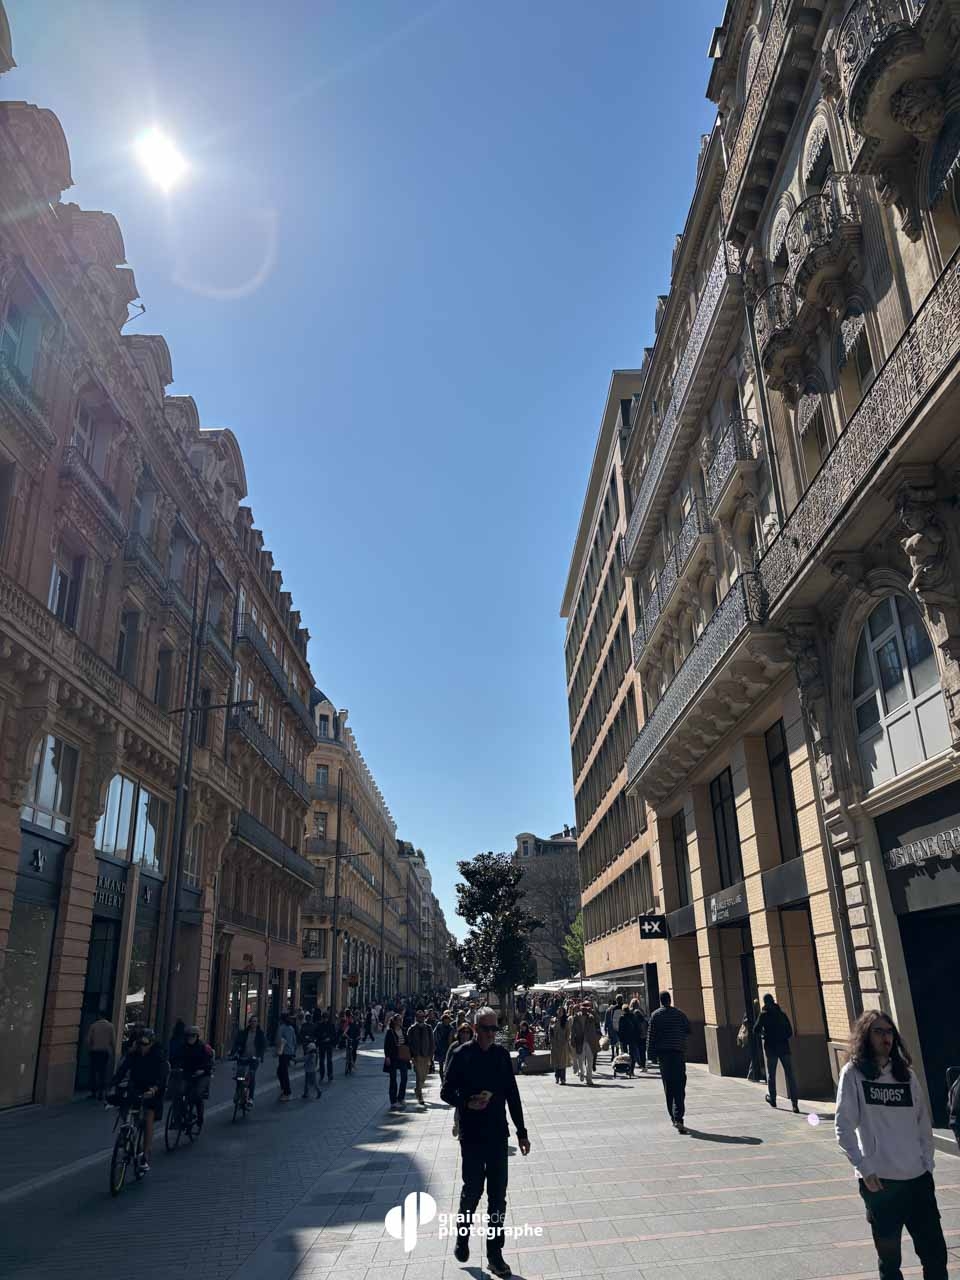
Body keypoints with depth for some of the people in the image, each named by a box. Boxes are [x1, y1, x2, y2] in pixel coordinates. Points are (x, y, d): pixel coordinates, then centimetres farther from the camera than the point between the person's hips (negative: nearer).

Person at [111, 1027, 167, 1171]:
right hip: (136, 1088, 4)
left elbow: (161, 1076, -28)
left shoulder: (158, 1056, -18)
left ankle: (146, 1158, -6)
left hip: (152, 1091, -4)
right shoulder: (133, 1054, -8)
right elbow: (122, 1069, -16)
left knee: (148, 1121, -12)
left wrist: (154, 1089, -46)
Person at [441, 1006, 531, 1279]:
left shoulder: (501, 1054, 2)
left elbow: (512, 1095, 7)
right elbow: (447, 1092, -5)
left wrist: (521, 1132, 8)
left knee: (498, 1196, 6)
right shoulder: (462, 1055, -9)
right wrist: (468, 1103, -22)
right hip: (472, 1136, -3)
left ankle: (495, 1254, 19)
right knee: (472, 1190, 7)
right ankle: (462, 1236, 34)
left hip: (498, 1135, 3)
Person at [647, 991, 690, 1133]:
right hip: (679, 1053, 0)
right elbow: (688, 1030, 11)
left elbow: (651, 1035, -2)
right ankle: (678, 1119, -17)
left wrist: (651, 1053, 2)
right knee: (679, 1088, -3)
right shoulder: (680, 1014, 3)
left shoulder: (656, 1015, 0)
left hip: (664, 1053, 0)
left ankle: (674, 1118, 14)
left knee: (668, 1088, 11)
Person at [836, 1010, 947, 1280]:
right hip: (879, 1181, -3)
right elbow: (843, 1127, -7)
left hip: (918, 1179, 4)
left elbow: (924, 1124, 13)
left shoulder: (906, 1073, 7)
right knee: (889, 1257, 7)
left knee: (935, 1253, 5)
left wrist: (927, 1164, 5)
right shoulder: (853, 1073, -6)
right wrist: (864, 1169, -11)